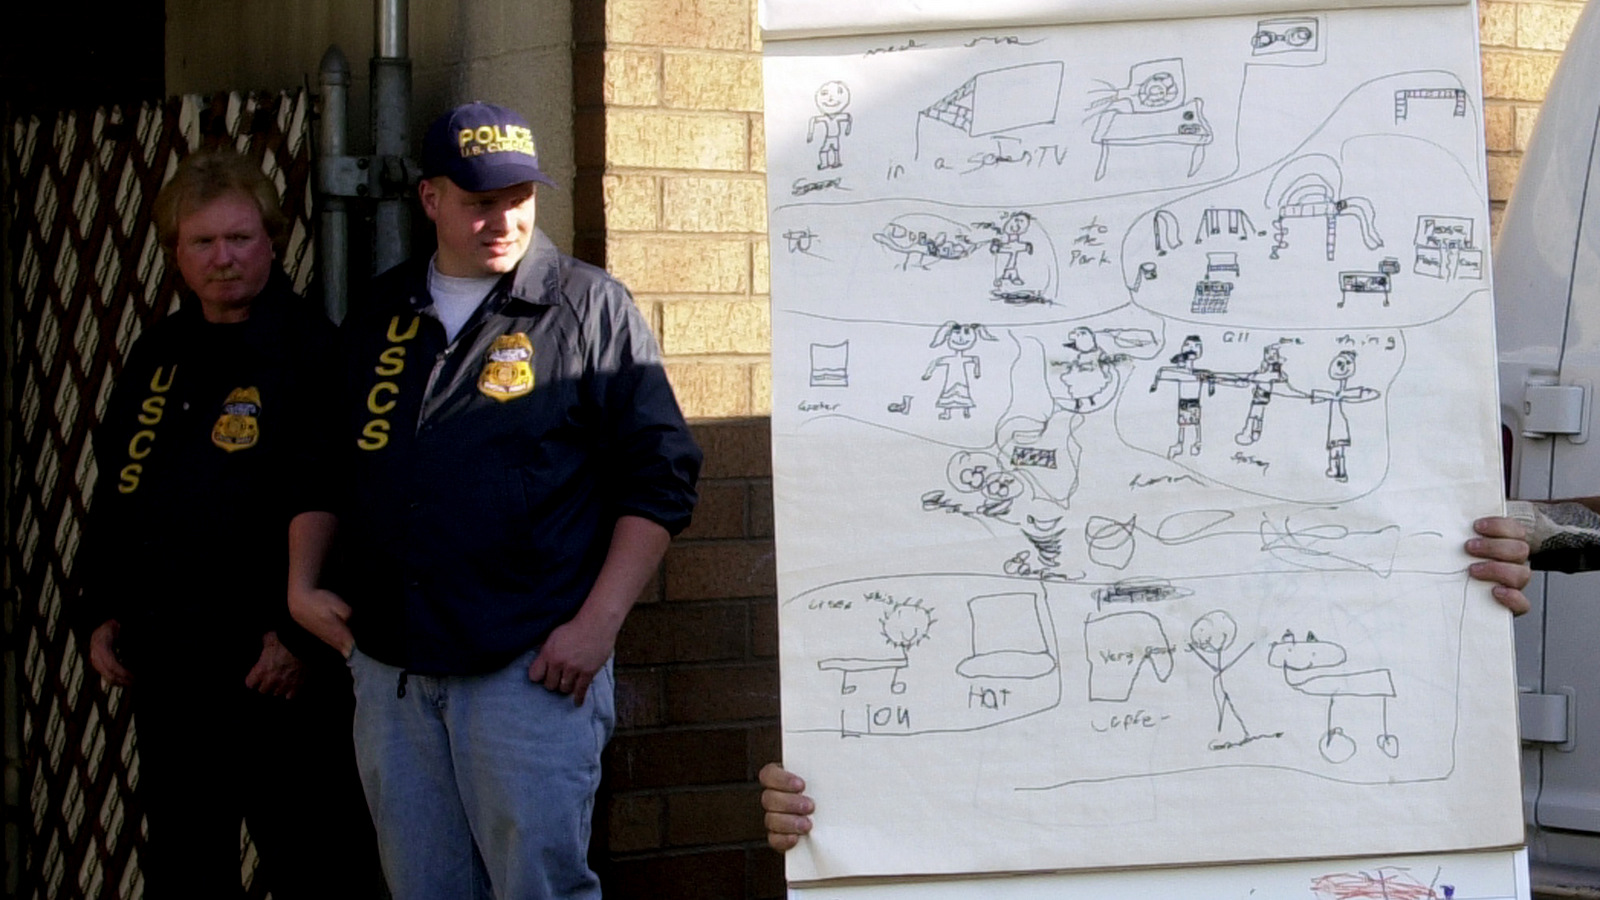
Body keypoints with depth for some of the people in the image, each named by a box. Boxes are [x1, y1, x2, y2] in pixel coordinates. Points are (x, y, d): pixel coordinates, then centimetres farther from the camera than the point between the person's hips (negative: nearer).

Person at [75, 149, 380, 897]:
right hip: (163, 671, 7)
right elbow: (112, 495, 20)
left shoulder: (314, 351, -8)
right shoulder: (157, 357, 14)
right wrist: (100, 614, 12)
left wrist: (302, 636, -18)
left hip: (280, 672, -7)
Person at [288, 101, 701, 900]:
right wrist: (303, 585, 10)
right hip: (388, 668, 5)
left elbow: (659, 475, -3)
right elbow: (326, 463, 24)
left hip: (532, 668, -5)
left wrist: (598, 623, -11)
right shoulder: (379, 317, 14)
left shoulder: (588, 308, 1)